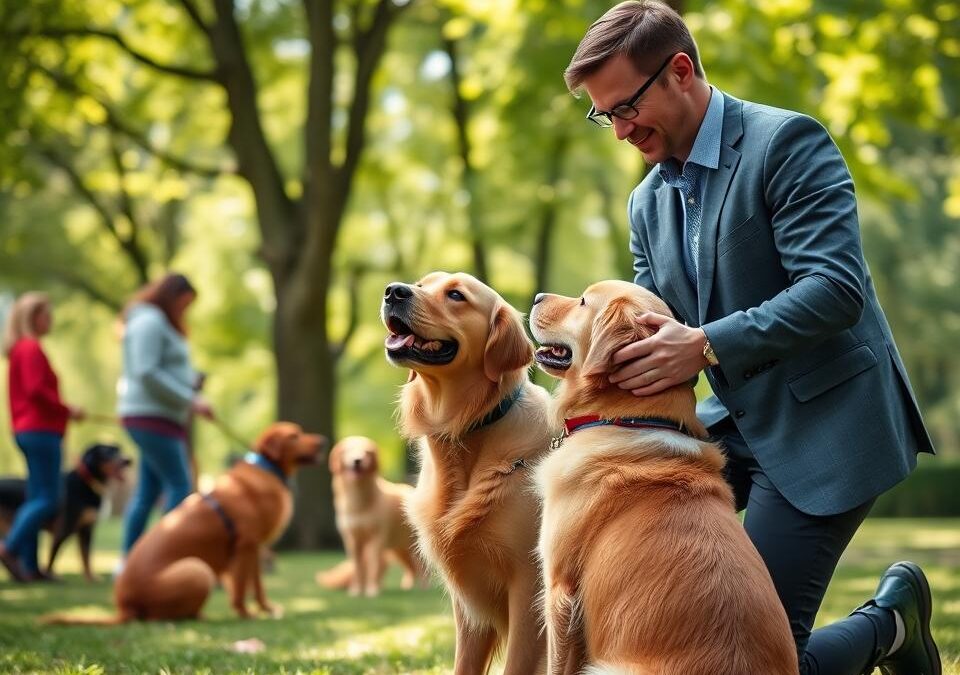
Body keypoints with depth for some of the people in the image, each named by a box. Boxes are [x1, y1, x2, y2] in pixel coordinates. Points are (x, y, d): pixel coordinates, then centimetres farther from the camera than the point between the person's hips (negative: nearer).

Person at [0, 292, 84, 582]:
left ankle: (29, 565, 6)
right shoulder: (32, 348, -11)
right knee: (48, 500, -10)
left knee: (36, 499, 8)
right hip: (41, 430, -10)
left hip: (28, 430, 10)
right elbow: (37, 390, -19)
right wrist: (67, 410, -9)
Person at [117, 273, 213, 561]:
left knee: (148, 491, 8)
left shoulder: (163, 323, 21)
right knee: (179, 486, -12)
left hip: (163, 417, 10)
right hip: (151, 416, -10)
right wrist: (190, 400, -19)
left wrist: (193, 379, 2)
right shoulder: (149, 321, -11)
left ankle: (127, 561, 9)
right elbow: (147, 373, -20)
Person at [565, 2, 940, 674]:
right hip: (736, 420, 8)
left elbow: (836, 289, -22)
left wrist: (706, 345, -28)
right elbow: (658, 321, 14)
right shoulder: (648, 202, 12)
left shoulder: (788, 141, -12)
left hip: (824, 420, -8)